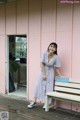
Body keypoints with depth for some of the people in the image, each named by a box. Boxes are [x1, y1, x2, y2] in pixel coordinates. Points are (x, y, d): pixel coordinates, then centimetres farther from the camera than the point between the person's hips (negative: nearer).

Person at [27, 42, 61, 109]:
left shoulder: (56, 57, -17)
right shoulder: (44, 54, -16)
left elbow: (57, 68, -10)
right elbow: (42, 64, -14)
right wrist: (43, 74, -16)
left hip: (50, 73, 0)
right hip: (42, 71, 1)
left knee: (48, 88, 2)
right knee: (39, 86, 5)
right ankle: (34, 102, 18)